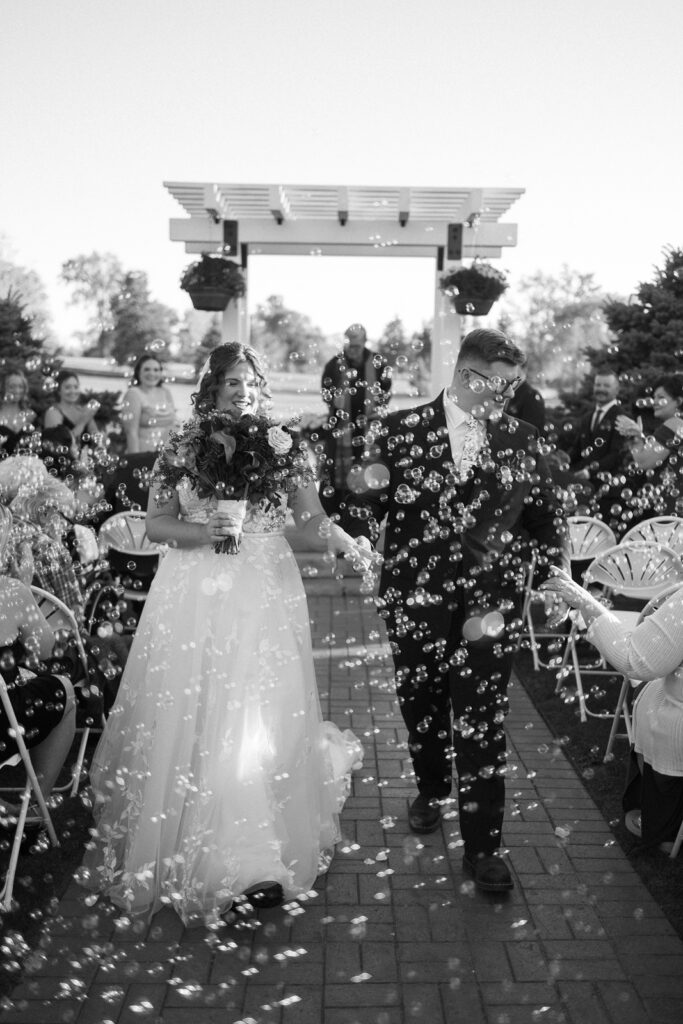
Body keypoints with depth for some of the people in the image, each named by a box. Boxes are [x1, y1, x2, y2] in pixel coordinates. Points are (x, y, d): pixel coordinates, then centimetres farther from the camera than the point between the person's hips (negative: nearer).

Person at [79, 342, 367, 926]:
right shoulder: (183, 447, 5)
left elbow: (312, 518, 0)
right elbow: (156, 523, 5)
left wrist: (345, 542, -19)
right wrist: (197, 533, -14)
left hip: (264, 592, 0)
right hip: (193, 593, 1)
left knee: (259, 717, -3)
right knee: (184, 715, 2)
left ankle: (259, 860, 10)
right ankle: (179, 847, 21)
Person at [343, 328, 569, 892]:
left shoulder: (522, 439, 2)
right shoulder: (402, 430, -3)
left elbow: (547, 516, 10)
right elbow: (366, 506, -1)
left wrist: (558, 580, 2)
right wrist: (368, 491, -23)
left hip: (491, 603, 0)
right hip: (416, 601, 0)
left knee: (483, 723, 1)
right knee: (422, 706, 16)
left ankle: (484, 845, 14)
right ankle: (431, 790, 45)